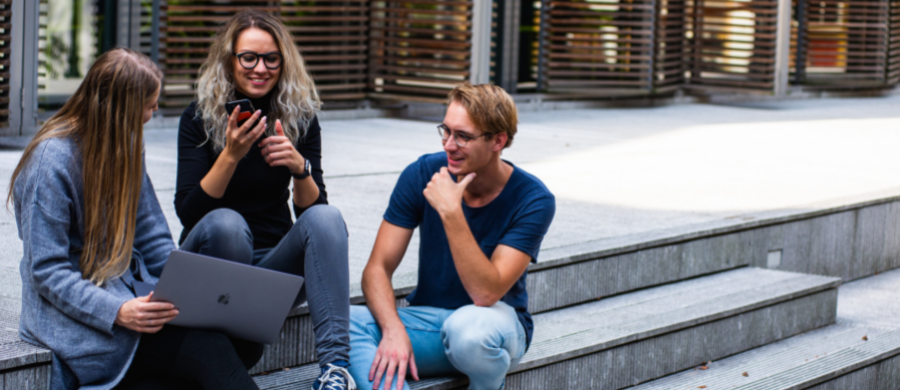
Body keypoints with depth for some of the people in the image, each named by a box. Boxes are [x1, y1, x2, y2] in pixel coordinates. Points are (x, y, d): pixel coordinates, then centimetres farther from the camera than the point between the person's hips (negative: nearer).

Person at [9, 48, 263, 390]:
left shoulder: (124, 147, 12)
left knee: (245, 344, -20)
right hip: (76, 311, -8)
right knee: (210, 351, -29)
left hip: (131, 293, 8)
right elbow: (47, 271, -17)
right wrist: (117, 311, -30)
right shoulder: (51, 160, -13)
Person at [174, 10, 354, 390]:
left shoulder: (300, 118, 0)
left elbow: (311, 209, -5)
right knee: (225, 222, -34)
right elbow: (188, 212, -16)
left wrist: (300, 167, -25)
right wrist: (231, 155, -28)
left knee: (327, 217, -26)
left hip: (275, 262, 3)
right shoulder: (200, 117, -7)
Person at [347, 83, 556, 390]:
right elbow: (377, 269, -9)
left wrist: (451, 213, -33)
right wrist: (394, 330, -28)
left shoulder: (533, 200, -16)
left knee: (468, 326, -40)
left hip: (497, 322, -3)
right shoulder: (422, 174, -7)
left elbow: (486, 293, -26)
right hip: (427, 321, 3)